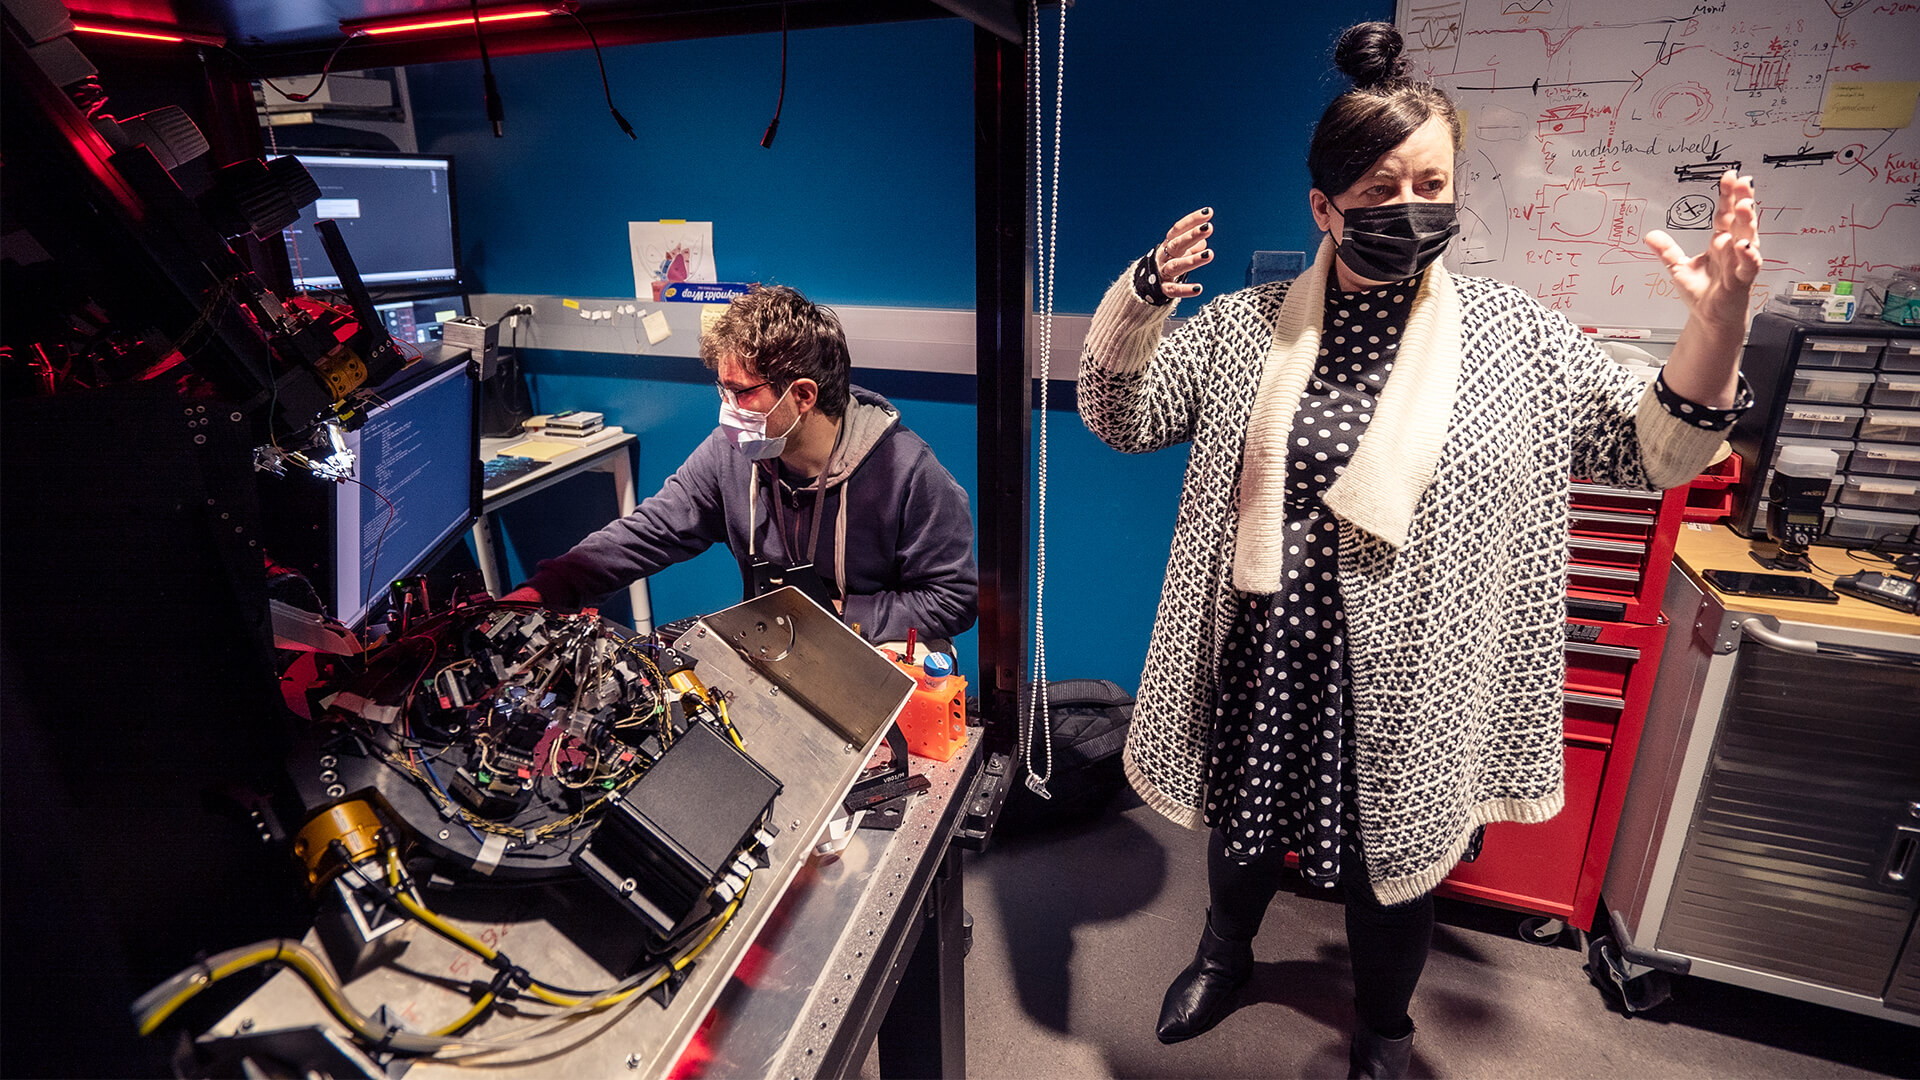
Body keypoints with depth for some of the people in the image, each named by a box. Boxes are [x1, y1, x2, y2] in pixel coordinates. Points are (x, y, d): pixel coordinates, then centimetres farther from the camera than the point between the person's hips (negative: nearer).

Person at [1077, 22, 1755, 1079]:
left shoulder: (1513, 336, -3)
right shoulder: (1246, 326, -2)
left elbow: (1651, 450, 0)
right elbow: (1121, 417, -3)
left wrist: (1715, 322, -17)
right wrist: (1143, 298, -19)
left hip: (1410, 673, 0)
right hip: (1266, 656, 1)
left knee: (1394, 863, 19)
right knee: (1245, 827, 22)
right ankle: (1225, 954, 55)